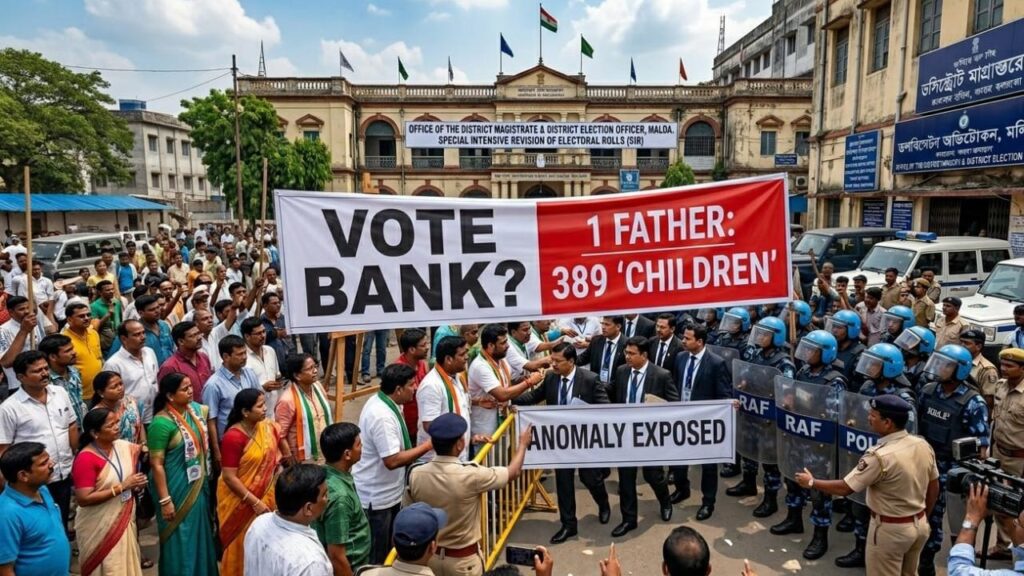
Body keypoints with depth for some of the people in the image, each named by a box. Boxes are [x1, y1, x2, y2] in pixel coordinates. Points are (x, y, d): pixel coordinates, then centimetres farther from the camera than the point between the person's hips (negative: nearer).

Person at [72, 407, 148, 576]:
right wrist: (122, 487, -24)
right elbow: (83, 499, -23)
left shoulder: (125, 447, -1)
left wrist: (137, 483, -3)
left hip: (124, 521, 6)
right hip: (99, 529, -6)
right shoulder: (86, 459, -19)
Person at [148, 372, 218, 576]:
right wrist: (165, 500, -19)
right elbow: (156, 465, -19)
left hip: (198, 486, 7)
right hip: (177, 490, -7)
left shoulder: (196, 409, -2)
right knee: (180, 538, 10)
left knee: (200, 534, 21)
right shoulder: (162, 423, -22)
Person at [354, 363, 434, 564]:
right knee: (375, 557, 8)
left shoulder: (380, 402, 2)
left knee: (387, 550, 24)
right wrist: (427, 445, -25)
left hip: (387, 493, 10)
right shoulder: (382, 416, -30)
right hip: (376, 498, -10)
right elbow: (393, 460, -31)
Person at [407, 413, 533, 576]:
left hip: (429, 555, 4)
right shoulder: (471, 476, -25)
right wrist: (523, 443, 8)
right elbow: (513, 472, -9)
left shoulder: (415, 475, -15)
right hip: (463, 559, -4)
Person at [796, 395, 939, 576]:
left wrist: (811, 482, -9)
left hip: (890, 529, -7)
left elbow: (844, 488, -23)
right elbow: (934, 487, 7)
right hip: (919, 525, 8)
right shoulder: (923, 445, -5)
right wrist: (923, 517, 21)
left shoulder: (880, 456, -29)